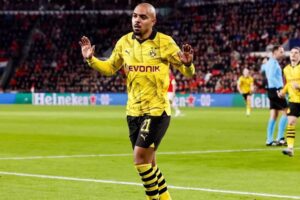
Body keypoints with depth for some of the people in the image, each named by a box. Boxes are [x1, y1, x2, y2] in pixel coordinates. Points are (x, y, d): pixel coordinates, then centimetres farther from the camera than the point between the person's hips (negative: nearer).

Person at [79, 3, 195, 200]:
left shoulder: (165, 42, -10)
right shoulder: (124, 42, 4)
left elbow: (187, 72, -5)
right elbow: (110, 67, 18)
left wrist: (187, 64, -28)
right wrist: (91, 59, 1)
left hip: (157, 110, -6)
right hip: (133, 111, 6)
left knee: (140, 157, -15)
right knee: (148, 163, 12)